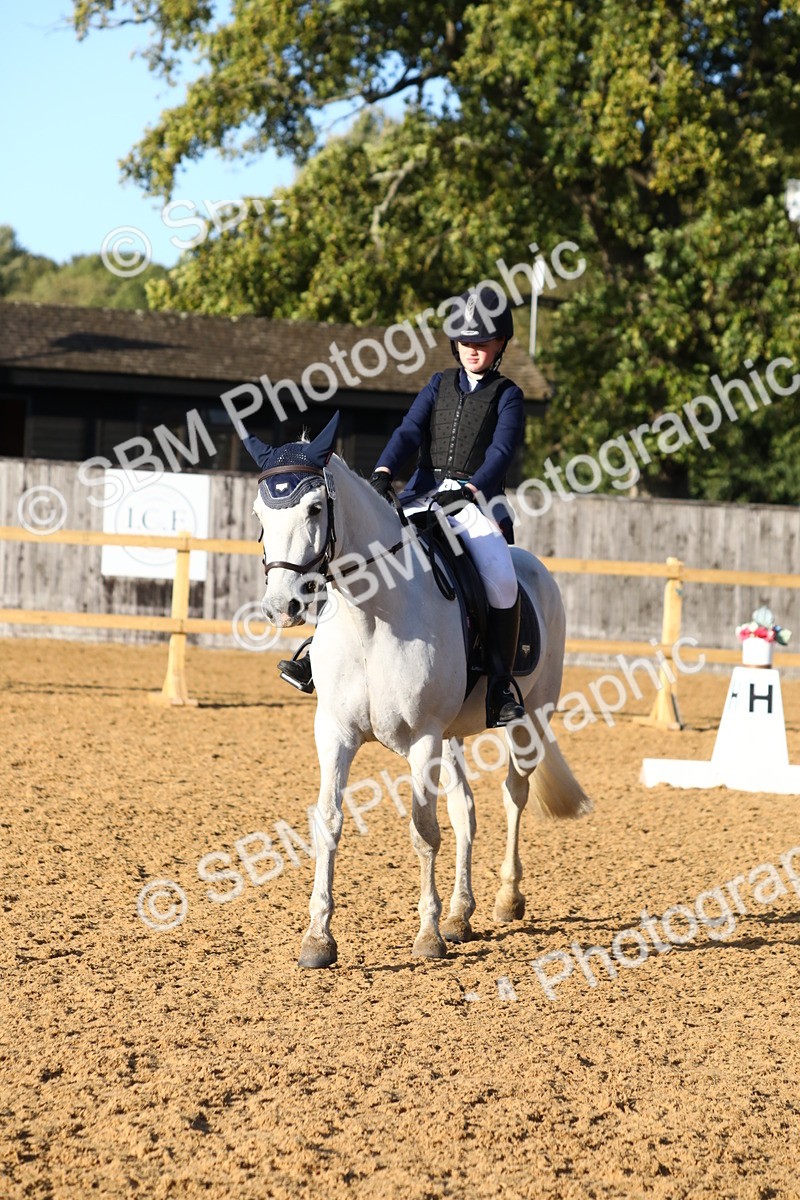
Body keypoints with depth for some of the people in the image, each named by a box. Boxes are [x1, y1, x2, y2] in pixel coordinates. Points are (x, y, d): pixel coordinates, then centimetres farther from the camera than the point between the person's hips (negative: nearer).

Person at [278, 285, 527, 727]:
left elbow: (501, 452, -9)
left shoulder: (507, 396, 4)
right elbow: (409, 432, 2)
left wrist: (468, 490, -25)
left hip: (477, 501, -4)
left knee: (502, 581, -29)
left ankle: (500, 690, -21)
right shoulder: (440, 385, 15)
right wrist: (382, 474, -17)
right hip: (422, 495, 4)